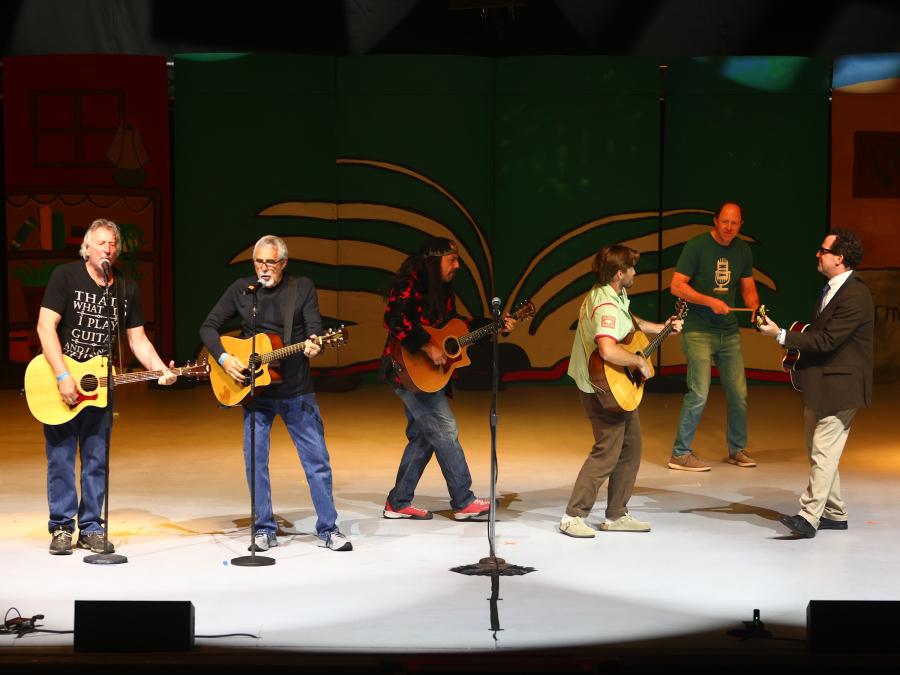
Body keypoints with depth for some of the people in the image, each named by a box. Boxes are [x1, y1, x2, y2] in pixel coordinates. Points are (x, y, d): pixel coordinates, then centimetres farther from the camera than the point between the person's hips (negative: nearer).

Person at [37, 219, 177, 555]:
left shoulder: (127, 288, 5)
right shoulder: (65, 276, -8)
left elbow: (137, 339, 8)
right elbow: (45, 327, -14)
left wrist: (159, 369, -10)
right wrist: (63, 377, -22)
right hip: (60, 384, -4)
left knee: (97, 460, 5)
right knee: (60, 458, 1)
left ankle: (91, 528, 13)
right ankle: (61, 528, 9)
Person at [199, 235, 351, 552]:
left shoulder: (303, 287, 1)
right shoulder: (241, 289, 4)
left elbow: (315, 328, -9)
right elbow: (208, 327, 5)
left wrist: (313, 345, -33)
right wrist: (224, 359, -11)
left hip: (297, 391, -1)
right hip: (255, 390, 1)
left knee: (317, 459, -1)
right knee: (255, 462, 1)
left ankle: (328, 529, 8)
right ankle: (265, 531, 13)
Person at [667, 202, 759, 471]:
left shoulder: (743, 251, 8)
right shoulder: (697, 246, -9)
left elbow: (749, 290, 15)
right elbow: (677, 286, -13)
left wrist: (755, 310, -7)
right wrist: (710, 301, -22)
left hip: (729, 332, 6)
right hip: (698, 331, -6)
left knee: (739, 393, 7)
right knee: (699, 393, -11)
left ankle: (737, 449, 25)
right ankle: (680, 454, 1)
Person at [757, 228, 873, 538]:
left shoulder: (855, 296, -20)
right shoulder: (832, 288, 11)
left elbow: (827, 340, -23)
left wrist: (782, 335, -21)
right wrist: (797, 349, 7)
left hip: (840, 385, -10)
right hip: (820, 384, 10)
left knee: (824, 452, -11)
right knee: (818, 451, 15)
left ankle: (809, 517, -12)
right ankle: (834, 514, 24)